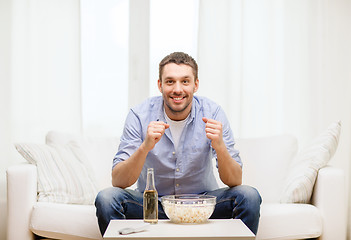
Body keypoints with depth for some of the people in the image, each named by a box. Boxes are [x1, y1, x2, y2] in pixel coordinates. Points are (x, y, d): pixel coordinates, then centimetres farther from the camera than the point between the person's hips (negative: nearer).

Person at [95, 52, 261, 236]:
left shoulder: (212, 113, -12)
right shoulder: (140, 115, -14)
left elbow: (235, 182, -15)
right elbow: (118, 182, -19)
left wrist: (220, 146, -35)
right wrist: (145, 147, -37)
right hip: (152, 202, 0)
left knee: (249, 196, -24)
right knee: (106, 198, -27)